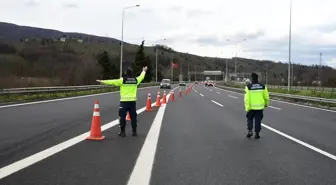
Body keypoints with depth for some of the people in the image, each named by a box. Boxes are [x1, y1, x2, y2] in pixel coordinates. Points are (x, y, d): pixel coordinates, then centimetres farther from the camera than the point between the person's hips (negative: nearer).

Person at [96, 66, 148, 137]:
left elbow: (112, 82, -6)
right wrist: (144, 71, 46)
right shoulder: (136, 80, 5)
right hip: (133, 101, 4)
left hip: (124, 101, -4)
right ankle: (134, 132, 14)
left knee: (122, 116, 4)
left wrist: (103, 81, 2)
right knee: (133, 116, 10)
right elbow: (141, 77, 25)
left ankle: (122, 132, 5)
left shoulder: (122, 80, -8)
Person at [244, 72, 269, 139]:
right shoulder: (262, 86, -3)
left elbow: (247, 98, -15)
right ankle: (257, 134, 10)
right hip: (260, 106, 1)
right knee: (258, 120, 10)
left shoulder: (248, 86, -11)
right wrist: (266, 103, 21)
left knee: (250, 118, 18)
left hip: (251, 107, -1)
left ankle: (250, 131, 4)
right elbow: (266, 96, 3)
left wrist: (247, 107, -13)